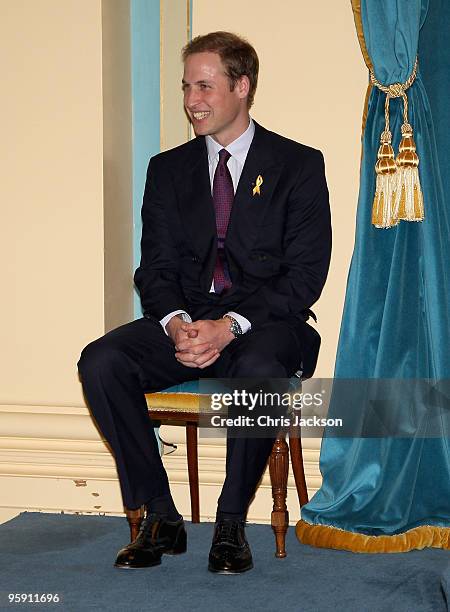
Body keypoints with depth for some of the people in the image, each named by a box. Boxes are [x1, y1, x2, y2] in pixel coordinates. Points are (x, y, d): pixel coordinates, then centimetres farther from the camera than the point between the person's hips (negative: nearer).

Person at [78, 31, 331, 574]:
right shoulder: (168, 170, 14)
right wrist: (176, 323, -16)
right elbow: (155, 268, 8)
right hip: (184, 321, 4)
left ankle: (231, 524, -19)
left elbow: (304, 275, -6)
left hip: (264, 323, -3)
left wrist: (230, 325, -21)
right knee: (100, 362, -25)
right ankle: (160, 517, -15)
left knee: (258, 370, -39)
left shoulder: (298, 166, 2)